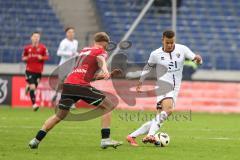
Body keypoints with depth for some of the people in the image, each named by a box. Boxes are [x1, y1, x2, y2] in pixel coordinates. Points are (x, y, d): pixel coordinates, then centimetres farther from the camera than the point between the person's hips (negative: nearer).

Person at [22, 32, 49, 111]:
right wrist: (24, 58, -8)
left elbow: (47, 57, 1)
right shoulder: (27, 48, 4)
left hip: (38, 71, 1)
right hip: (29, 70, -1)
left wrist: (41, 57, -19)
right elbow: (23, 57, 15)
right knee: (32, 87, -16)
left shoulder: (43, 47, 0)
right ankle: (34, 104, -12)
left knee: (34, 87, 9)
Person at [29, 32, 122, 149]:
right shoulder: (101, 51, 9)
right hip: (81, 85, -7)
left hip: (67, 83, 7)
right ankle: (105, 140, -5)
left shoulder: (84, 50, 29)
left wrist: (107, 75, 42)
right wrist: (105, 70, -37)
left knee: (59, 115, 19)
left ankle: (36, 140, 15)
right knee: (108, 106, 5)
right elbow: (101, 59, -17)